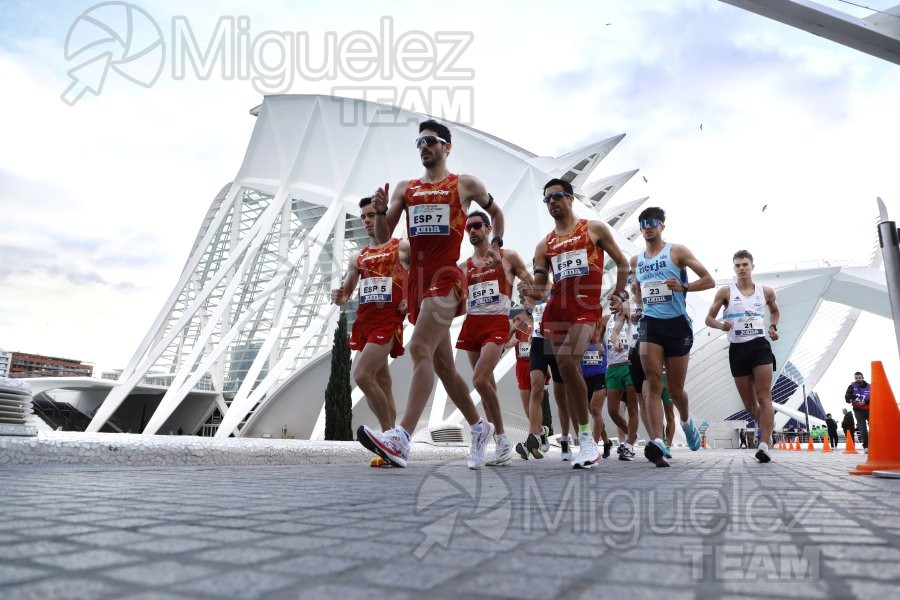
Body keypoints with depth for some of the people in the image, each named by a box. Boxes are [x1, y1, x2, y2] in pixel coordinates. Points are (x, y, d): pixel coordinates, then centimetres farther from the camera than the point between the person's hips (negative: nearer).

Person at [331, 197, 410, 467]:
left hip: (388, 319, -6)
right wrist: (339, 297, -2)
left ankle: (389, 436, -5)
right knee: (381, 383, 8)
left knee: (361, 375, -18)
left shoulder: (404, 247, 3)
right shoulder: (358, 258, 19)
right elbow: (346, 292, 21)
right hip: (364, 320, 6)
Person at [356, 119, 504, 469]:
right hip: (417, 280, 6)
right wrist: (379, 211, -6)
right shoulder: (405, 189, 17)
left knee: (420, 350, -23)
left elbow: (495, 211, 25)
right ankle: (480, 428, 26)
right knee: (442, 363, 10)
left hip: (445, 277, -6)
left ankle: (401, 439, -29)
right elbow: (383, 238, 12)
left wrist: (496, 243, 11)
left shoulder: (466, 185, 8)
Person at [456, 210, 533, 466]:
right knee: (486, 383, 7)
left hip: (497, 324, -5)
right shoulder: (464, 266, 14)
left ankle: (502, 439, -7)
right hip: (471, 325, 5)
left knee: (479, 380, -21)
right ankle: (500, 442, 17)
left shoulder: (508, 257, 5)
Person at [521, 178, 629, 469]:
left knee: (566, 362, -26)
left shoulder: (595, 228, 10)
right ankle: (586, 441, 19)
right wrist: (532, 291, -10)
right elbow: (539, 285, 13)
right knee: (569, 370, 6)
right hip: (556, 308, 5)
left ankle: (585, 436, -13)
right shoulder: (544, 245, 18)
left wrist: (619, 293, 4)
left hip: (586, 307, -5)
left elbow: (621, 262, 14)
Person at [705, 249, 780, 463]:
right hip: (737, 349, 0)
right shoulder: (726, 291, 2)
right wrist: (720, 325, -19)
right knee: (749, 404, 7)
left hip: (760, 345, 0)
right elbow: (709, 318, 2)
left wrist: (773, 327, 9)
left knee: (764, 396, -14)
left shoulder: (766, 291, 9)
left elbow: (775, 311, 28)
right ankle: (769, 423, 37)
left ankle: (764, 445, -19)